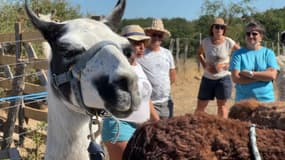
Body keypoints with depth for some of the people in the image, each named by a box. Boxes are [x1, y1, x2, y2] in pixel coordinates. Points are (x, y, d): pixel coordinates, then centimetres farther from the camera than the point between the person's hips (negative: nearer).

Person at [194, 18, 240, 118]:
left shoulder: (229, 42, -10)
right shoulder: (206, 42, -2)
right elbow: (199, 54, 17)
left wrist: (225, 65, -11)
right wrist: (204, 65, -1)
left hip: (223, 78, -3)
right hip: (207, 78, 3)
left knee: (222, 105, 5)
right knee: (200, 106, 8)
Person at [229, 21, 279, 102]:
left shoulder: (268, 53, 5)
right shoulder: (238, 54, 1)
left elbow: (272, 75, -9)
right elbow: (236, 78, -10)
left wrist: (250, 73, -12)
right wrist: (263, 75, -10)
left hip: (266, 99, 1)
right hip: (243, 100, -1)